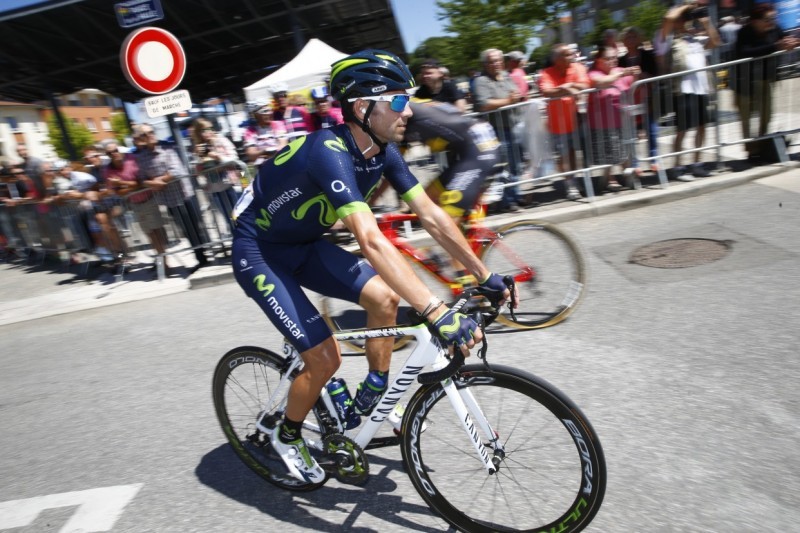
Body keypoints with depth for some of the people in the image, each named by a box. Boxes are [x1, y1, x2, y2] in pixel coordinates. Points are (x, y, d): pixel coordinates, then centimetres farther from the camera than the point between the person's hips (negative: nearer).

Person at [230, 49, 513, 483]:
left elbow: (431, 216, -7)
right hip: (259, 254, -7)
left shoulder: (383, 151, -8)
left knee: (384, 298, -8)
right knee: (325, 358, -11)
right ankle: (287, 437, 19)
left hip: (304, 243, 7)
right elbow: (371, 241, -45)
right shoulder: (330, 152, -33)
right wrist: (437, 313, -50)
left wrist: (485, 276, -8)